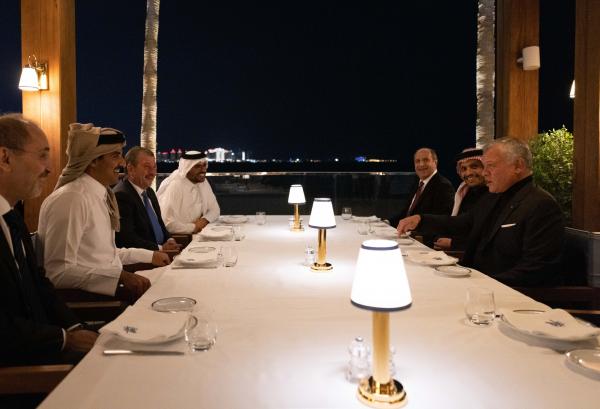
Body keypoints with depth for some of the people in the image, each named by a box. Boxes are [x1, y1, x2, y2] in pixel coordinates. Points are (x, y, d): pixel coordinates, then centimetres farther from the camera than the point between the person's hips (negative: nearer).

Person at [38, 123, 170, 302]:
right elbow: (59, 272, -22)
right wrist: (120, 276, -27)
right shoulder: (71, 199, -18)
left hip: (110, 286, 8)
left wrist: (150, 256, 15)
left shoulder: (101, 195, 10)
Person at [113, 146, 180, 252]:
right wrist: (161, 248, -19)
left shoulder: (149, 192, 16)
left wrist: (169, 241, 2)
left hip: (161, 251, 9)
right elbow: (126, 238, -19)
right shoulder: (121, 195, -14)